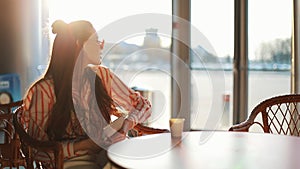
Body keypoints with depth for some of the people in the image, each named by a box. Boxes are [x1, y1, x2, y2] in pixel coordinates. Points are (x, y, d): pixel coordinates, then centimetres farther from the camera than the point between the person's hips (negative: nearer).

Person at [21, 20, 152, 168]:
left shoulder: (102, 75, 5)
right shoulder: (45, 90, -9)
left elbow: (143, 105, 12)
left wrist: (127, 124, -9)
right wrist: (86, 144, -17)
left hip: (106, 154, 5)